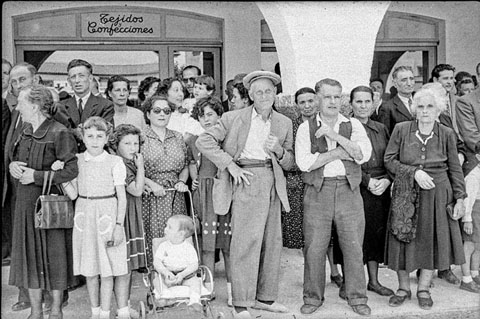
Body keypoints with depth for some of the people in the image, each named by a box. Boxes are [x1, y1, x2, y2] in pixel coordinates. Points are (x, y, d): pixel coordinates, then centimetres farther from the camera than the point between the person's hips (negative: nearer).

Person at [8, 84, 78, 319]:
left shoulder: (59, 134, -14)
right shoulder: (26, 132, 10)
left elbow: (73, 171, -18)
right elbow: (15, 159, 23)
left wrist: (37, 176, -16)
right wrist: (12, 165, -1)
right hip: (26, 203, 7)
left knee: (54, 256, 4)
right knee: (29, 255, 12)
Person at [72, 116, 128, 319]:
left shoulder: (115, 162, -4)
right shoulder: (76, 160, 5)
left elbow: (121, 197, -4)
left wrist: (119, 224, -9)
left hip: (107, 213, -3)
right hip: (84, 214, 3)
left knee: (108, 268, 1)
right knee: (89, 269, 10)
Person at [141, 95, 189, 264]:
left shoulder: (178, 138, 14)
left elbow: (185, 166, 20)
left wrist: (181, 181, 2)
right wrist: (150, 183, -14)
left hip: (175, 198, 4)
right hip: (150, 197, -4)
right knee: (152, 237, -6)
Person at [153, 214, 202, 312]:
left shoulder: (188, 247, -5)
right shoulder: (163, 246, 0)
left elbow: (194, 265, -11)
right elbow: (156, 262, -8)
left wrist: (182, 275, -27)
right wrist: (166, 272, -26)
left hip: (185, 276, -1)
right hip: (167, 276, 2)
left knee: (195, 281, -27)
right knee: (157, 281, -24)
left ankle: (194, 301, -27)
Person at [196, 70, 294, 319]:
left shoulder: (284, 123, 13)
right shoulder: (234, 118, 1)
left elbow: (290, 163, 15)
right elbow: (203, 141, -5)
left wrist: (279, 150, -7)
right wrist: (231, 165, -11)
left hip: (273, 184, 5)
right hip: (246, 180, -5)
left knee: (272, 242, 9)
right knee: (246, 241, -8)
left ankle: (265, 298, 23)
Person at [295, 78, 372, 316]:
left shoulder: (353, 125, 10)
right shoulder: (306, 128, 6)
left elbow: (364, 154, -7)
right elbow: (304, 162, -8)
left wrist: (335, 135, -12)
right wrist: (339, 153, -8)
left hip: (349, 191, 1)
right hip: (317, 192, -1)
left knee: (353, 246, 4)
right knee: (314, 247, 2)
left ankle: (357, 297, 19)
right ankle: (312, 298, 18)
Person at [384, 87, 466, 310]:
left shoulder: (447, 134, 0)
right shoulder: (401, 130, -4)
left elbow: (455, 169, 5)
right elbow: (389, 160, -3)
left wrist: (459, 198, 1)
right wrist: (414, 172, -15)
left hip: (437, 194, 1)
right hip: (406, 195, -1)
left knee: (433, 239, 7)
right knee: (403, 239, 5)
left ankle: (423, 289, 24)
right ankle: (403, 288, 23)